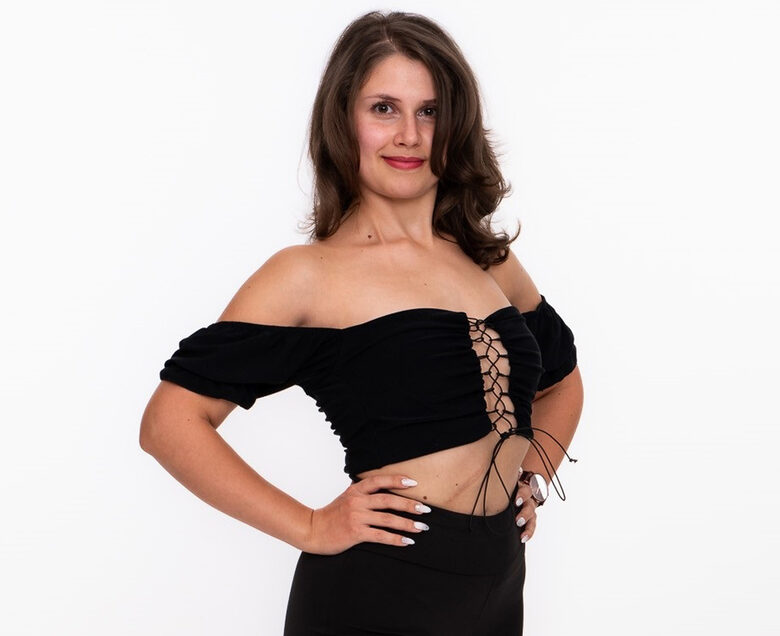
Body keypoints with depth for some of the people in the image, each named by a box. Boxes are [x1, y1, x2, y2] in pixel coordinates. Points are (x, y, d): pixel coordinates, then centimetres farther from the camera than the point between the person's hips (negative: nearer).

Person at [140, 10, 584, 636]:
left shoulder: (493, 261, 8)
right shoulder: (309, 274, -8)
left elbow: (562, 379, 26)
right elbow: (171, 421, -13)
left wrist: (532, 477, 9)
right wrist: (311, 527, -14)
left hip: (498, 585, 6)